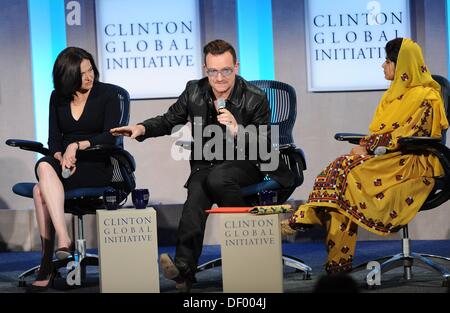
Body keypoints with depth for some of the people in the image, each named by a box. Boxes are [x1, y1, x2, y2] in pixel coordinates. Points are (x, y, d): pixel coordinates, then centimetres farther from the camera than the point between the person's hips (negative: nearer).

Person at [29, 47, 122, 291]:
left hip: (97, 165, -4)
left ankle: (48, 263, -31)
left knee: (41, 190, -30)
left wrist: (78, 145, -18)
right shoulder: (58, 98, 14)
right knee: (44, 167, -34)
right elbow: (54, 138, 10)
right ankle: (63, 241, -38)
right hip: (65, 161, 4)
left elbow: (110, 136, -6)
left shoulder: (107, 94, 2)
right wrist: (61, 157, -12)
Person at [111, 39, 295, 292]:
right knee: (196, 197, -31)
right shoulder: (194, 92, 4)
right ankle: (184, 267, -41)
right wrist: (142, 128, -2)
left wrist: (237, 130, -28)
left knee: (217, 179, -37)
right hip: (205, 164, 3)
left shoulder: (256, 99, -7)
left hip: (243, 165, -3)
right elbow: (169, 121, 18)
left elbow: (265, 148, -10)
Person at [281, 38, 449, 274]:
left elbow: (407, 137, -16)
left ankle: (307, 218, -28)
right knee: (341, 167, -19)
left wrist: (370, 149, -16)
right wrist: (365, 146, -2)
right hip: (386, 157, 8)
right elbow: (378, 130, 19)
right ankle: (306, 218, -31)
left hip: (412, 163, -8)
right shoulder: (396, 93, 20)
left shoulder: (424, 97, -8)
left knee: (350, 172, -26)